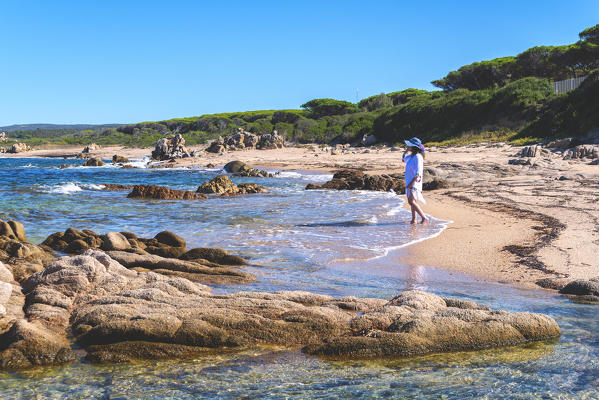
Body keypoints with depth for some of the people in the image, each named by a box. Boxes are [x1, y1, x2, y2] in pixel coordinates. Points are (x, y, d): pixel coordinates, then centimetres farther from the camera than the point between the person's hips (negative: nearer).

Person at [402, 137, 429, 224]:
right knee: (411, 202, 11)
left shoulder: (417, 157, -17)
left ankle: (424, 218, -13)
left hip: (415, 182, -10)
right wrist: (407, 150, 16)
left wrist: (411, 183, -24)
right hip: (409, 182, 10)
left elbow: (418, 173, -22)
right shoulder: (411, 156, 11)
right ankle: (413, 220, 15)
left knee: (412, 202, -16)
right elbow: (403, 159, 32)